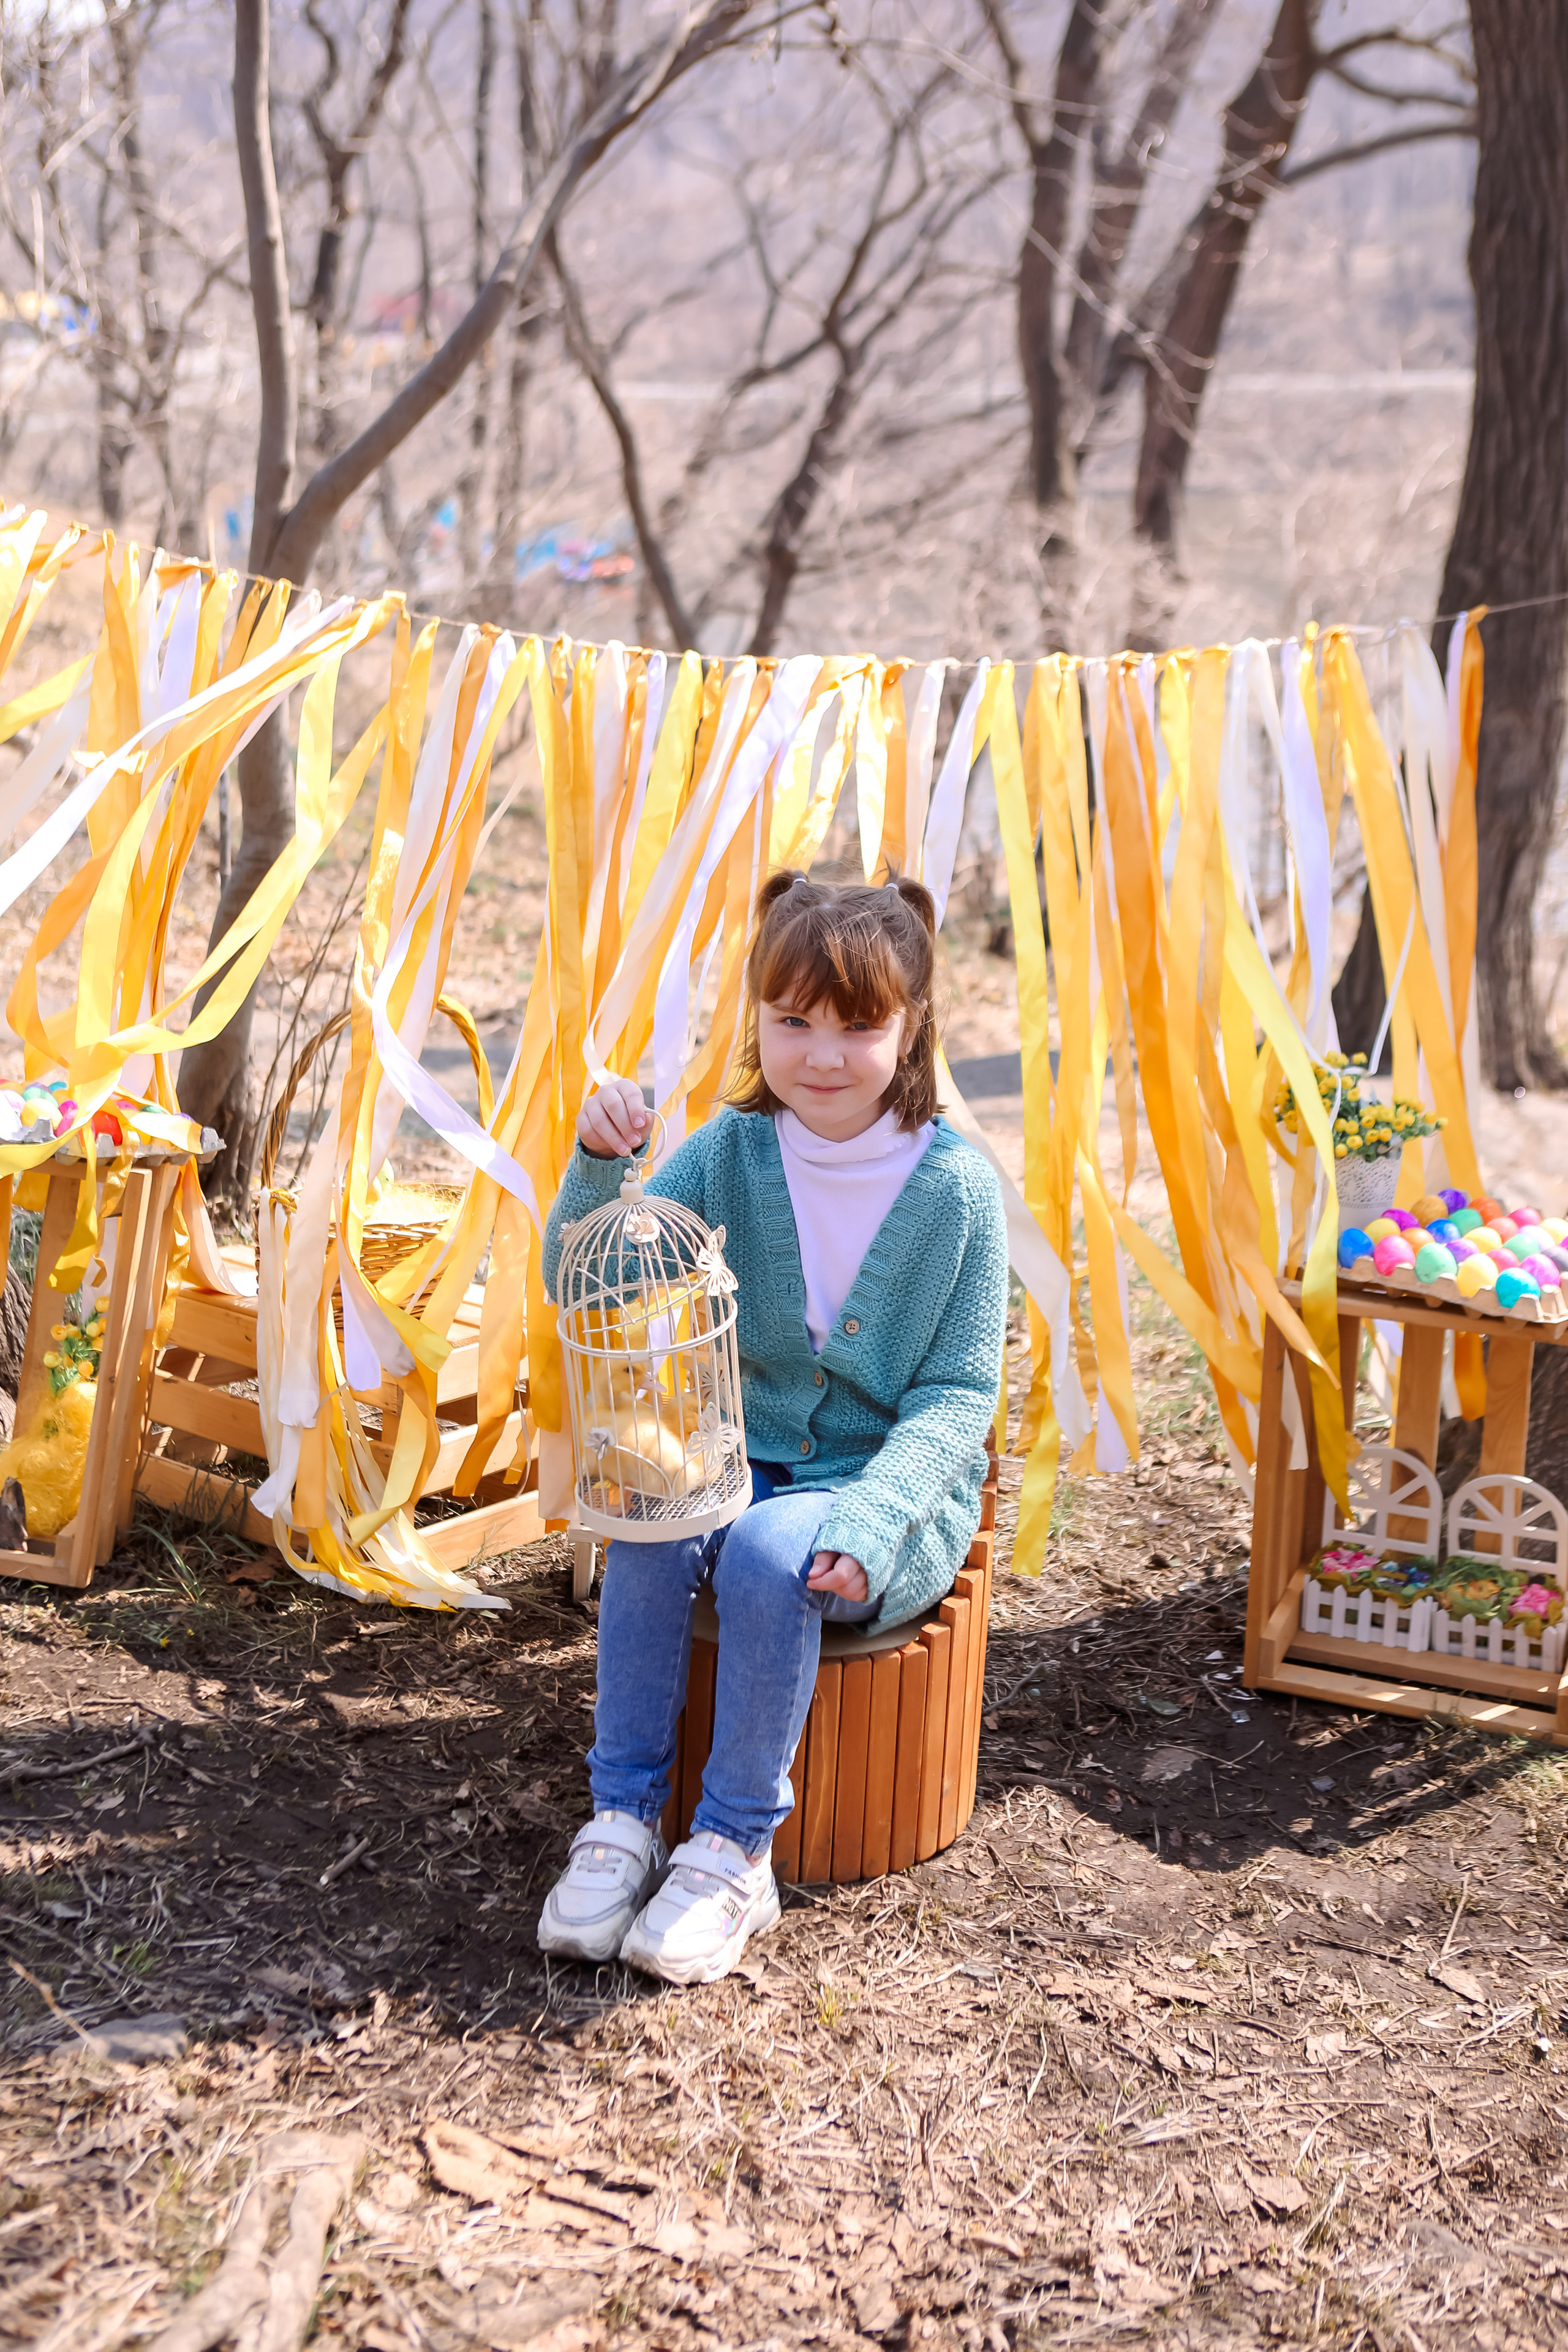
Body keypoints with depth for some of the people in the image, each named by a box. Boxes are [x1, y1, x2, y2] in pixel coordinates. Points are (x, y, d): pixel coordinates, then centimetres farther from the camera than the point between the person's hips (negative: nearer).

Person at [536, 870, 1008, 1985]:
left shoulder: (956, 1185, -11)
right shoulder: (727, 1153, -3)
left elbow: (959, 1394, -10)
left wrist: (869, 1517, -25)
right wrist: (598, 1167, -28)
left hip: (896, 1489, -3)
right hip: (739, 1462, 3)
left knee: (770, 1551, -32)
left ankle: (735, 1851, -16)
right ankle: (623, 1817, -15)